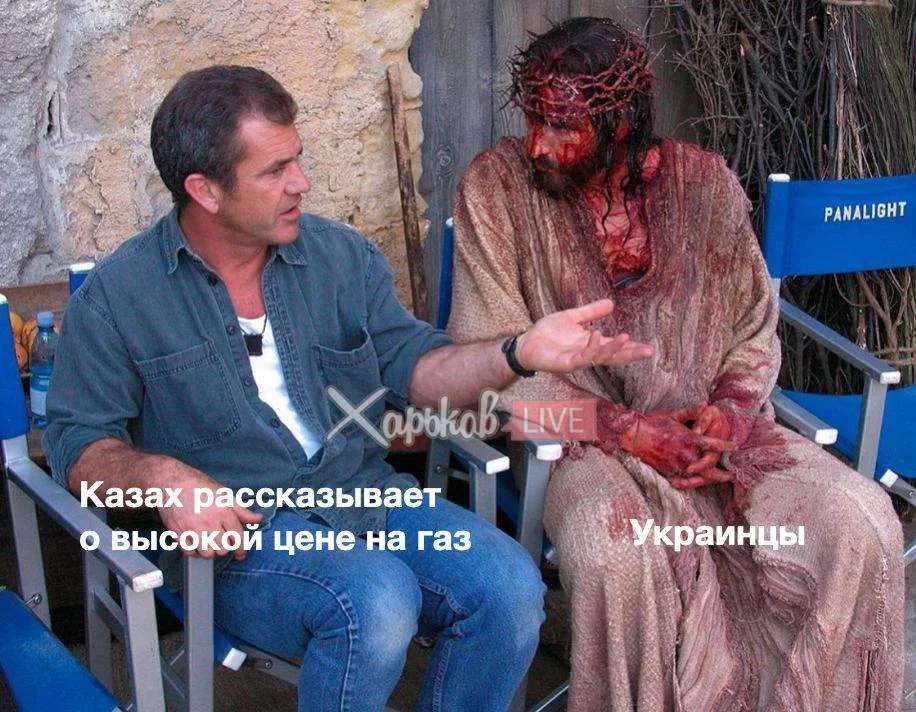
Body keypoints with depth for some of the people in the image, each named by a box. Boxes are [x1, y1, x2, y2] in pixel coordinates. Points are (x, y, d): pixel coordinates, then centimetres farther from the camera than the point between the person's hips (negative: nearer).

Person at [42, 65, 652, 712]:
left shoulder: (343, 256, 10)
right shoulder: (118, 295, -1)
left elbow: (411, 364, 6)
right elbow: (78, 442, 0)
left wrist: (519, 354, -11)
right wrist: (161, 475, -22)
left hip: (368, 493, 4)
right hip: (236, 531, -4)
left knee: (510, 585, -20)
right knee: (377, 599, -33)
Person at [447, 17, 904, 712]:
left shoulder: (705, 184, 0)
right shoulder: (496, 185, -7)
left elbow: (755, 330, 10)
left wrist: (732, 409, -11)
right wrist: (623, 429, -17)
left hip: (706, 427, 3)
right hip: (581, 440, -3)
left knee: (860, 521, -17)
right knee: (616, 552, -35)